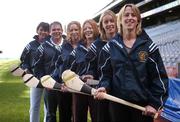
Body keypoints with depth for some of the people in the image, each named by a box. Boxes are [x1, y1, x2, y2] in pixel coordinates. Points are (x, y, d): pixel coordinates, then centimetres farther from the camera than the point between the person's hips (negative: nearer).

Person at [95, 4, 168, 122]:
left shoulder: (148, 45, 2)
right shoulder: (110, 46, 7)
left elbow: (159, 76, 0)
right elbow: (106, 73, 8)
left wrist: (155, 103, -7)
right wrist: (104, 87, -13)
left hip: (143, 104, -1)